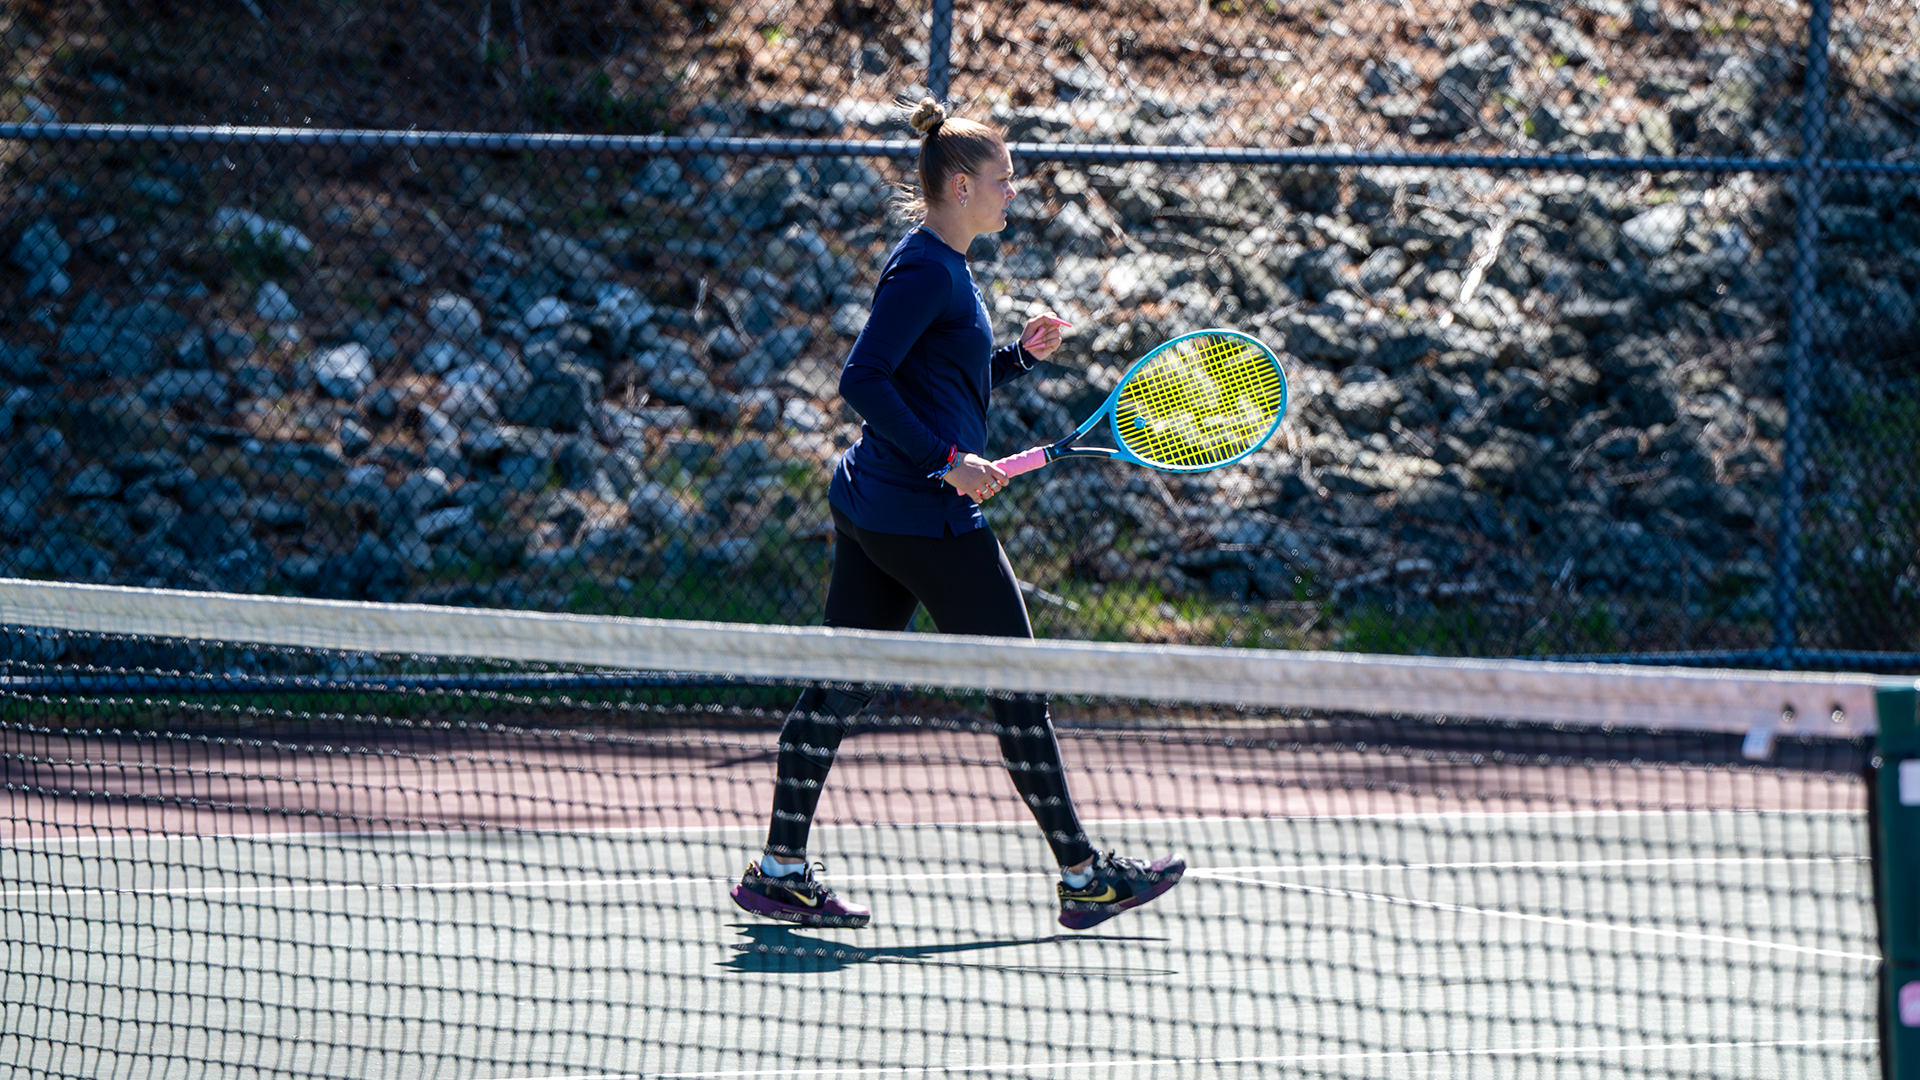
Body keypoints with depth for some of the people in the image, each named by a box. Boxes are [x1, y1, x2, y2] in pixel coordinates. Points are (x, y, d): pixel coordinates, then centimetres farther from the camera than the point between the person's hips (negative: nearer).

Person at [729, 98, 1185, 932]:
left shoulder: (938, 266, 17)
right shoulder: (927, 270, -14)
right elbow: (863, 380, -21)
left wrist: (1021, 354, 14)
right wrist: (948, 460, -24)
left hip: (869, 510, 10)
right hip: (927, 519, -10)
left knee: (838, 688, 7)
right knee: (1017, 685, -2)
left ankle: (780, 869, 7)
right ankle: (1082, 877, 4)